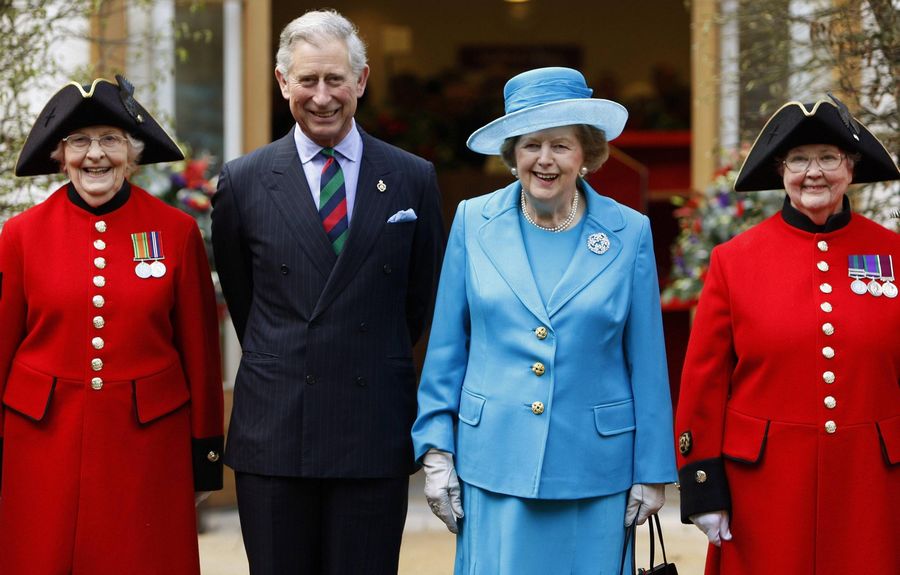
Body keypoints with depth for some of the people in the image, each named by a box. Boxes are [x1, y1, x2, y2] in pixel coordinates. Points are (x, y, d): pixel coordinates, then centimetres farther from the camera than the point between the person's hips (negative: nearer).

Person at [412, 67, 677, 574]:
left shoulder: (629, 233, 0)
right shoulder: (474, 222, 3)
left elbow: (647, 364, 3)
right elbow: (447, 348, 6)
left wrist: (652, 473, 4)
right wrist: (437, 452, 2)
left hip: (594, 472, 0)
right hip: (493, 467, 0)